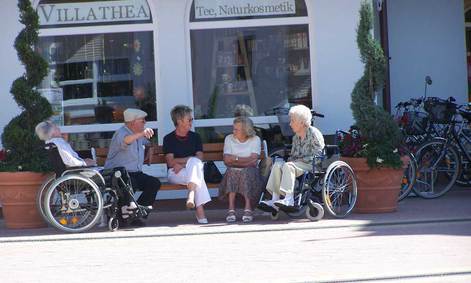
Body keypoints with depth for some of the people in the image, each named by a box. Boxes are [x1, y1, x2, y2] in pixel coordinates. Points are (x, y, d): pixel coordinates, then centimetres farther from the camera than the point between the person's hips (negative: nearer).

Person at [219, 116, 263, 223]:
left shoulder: (255, 140, 4)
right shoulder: (229, 139, 10)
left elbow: (253, 161, -10)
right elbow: (226, 161, -1)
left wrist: (235, 159, -8)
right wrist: (245, 161, -10)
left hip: (250, 172, -1)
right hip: (233, 172, 1)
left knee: (246, 172, -35)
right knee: (231, 172, -33)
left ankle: (248, 209, -35)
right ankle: (231, 209, -36)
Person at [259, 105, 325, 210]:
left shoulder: (314, 134, -7)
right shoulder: (296, 137, 17)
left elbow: (317, 156, -14)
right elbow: (293, 155, 20)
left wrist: (300, 160, -16)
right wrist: (290, 160, -4)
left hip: (312, 166, -7)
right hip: (299, 164, 7)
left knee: (288, 166, -31)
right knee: (277, 165, -17)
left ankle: (289, 199, -39)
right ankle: (275, 199, -28)